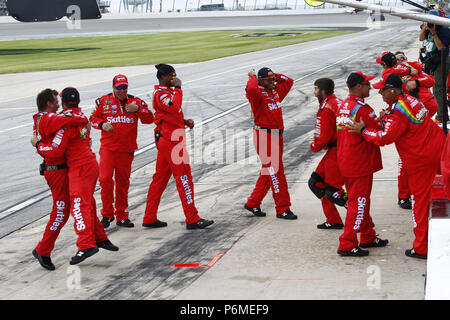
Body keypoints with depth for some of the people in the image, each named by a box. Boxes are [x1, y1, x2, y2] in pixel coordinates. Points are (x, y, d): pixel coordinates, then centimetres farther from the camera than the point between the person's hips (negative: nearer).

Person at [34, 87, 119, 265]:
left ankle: (86, 245, -24)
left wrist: (39, 146, 1)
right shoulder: (82, 117, 11)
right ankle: (100, 238, 25)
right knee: (88, 205, 18)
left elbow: (56, 150, -18)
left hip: (79, 168, -9)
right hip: (91, 164, 9)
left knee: (79, 206, -15)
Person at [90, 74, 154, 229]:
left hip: (126, 149, 1)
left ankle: (122, 216, 18)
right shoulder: (103, 101, 4)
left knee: (123, 182, 8)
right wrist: (102, 124, -12)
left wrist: (137, 109, -17)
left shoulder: (135, 102, 6)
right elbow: (93, 118, 8)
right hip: (108, 148, -1)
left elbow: (149, 119, 0)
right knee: (105, 179, -13)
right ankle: (107, 214, 2)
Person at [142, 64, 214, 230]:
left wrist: (184, 121, 11)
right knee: (184, 178, -7)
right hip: (171, 140, -11)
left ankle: (150, 218, 14)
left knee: (160, 178, 11)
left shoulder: (167, 92, 19)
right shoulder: (160, 93, -15)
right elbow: (174, 107, -34)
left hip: (164, 139, 11)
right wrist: (177, 88, -22)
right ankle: (192, 219, -4)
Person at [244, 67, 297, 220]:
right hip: (264, 136, -8)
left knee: (268, 172, 14)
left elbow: (289, 81, 28)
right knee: (275, 172, -7)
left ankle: (253, 203, 25)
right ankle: (282, 209, -3)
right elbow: (251, 89, -35)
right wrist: (253, 77, -15)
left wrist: (275, 76, 14)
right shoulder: (258, 93, -11)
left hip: (276, 136, 8)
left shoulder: (276, 91, 13)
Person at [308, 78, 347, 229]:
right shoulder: (339, 102, 13)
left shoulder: (326, 109, -17)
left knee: (332, 192, -6)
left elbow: (323, 138, -18)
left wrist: (314, 146, 2)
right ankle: (333, 221, 19)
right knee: (315, 183, 15)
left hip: (336, 153, -10)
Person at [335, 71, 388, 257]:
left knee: (362, 200, 20)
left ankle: (368, 237, 31)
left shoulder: (343, 106, 10)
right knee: (358, 203, -4)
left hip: (345, 163, 9)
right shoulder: (362, 108, -18)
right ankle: (347, 245, -2)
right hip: (360, 164, -9)